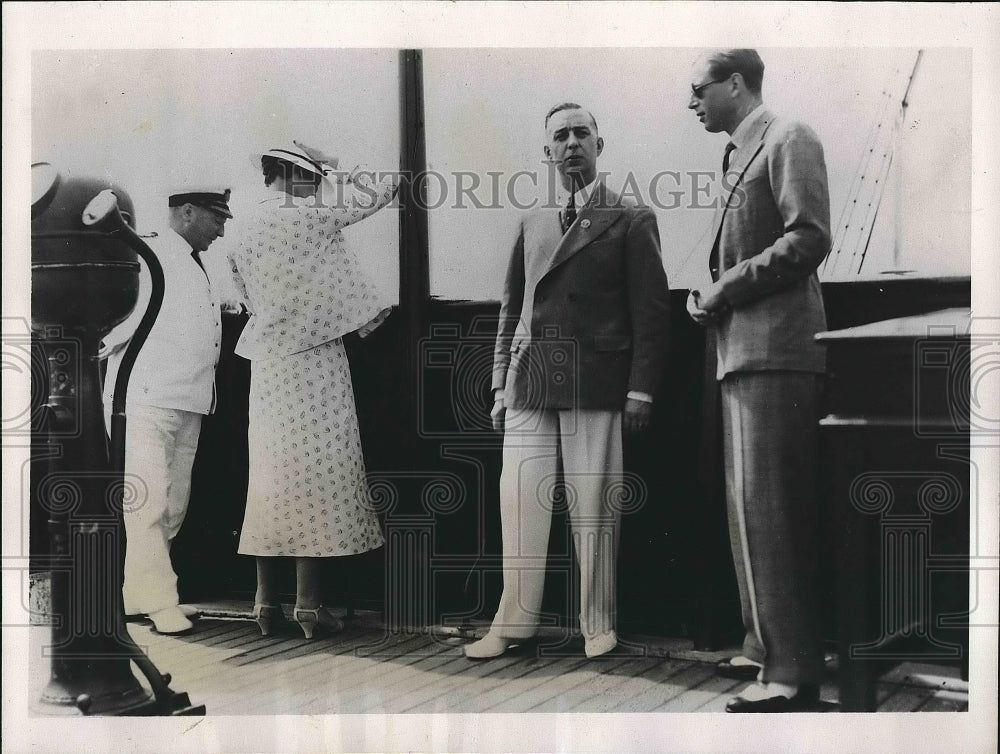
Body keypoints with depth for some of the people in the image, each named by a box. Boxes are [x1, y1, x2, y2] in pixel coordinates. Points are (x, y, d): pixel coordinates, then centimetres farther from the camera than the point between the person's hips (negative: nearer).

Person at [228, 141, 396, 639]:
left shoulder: (246, 235, 12)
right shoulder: (306, 217, -8)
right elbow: (379, 191, -4)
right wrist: (345, 175, 15)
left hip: (267, 365, 7)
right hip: (313, 364, -7)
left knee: (271, 472, 9)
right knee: (315, 469, -4)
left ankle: (266, 600, 12)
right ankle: (308, 603, -3)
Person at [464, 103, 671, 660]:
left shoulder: (631, 220, 5)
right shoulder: (532, 224, 18)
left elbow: (651, 310, -1)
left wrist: (641, 389, -8)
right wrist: (502, 384, 12)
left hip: (595, 383, -4)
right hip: (529, 383, 4)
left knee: (594, 509, -1)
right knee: (520, 501, 1)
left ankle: (598, 625, 11)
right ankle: (514, 623, 9)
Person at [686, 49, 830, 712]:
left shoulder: (787, 139, -5)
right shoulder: (740, 155, 21)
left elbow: (810, 239, -17)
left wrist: (725, 288, -13)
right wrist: (714, 296, 8)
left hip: (776, 351, -10)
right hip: (742, 352, 10)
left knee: (769, 509, -11)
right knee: (749, 508, 13)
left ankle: (793, 674, -7)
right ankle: (767, 646, 24)